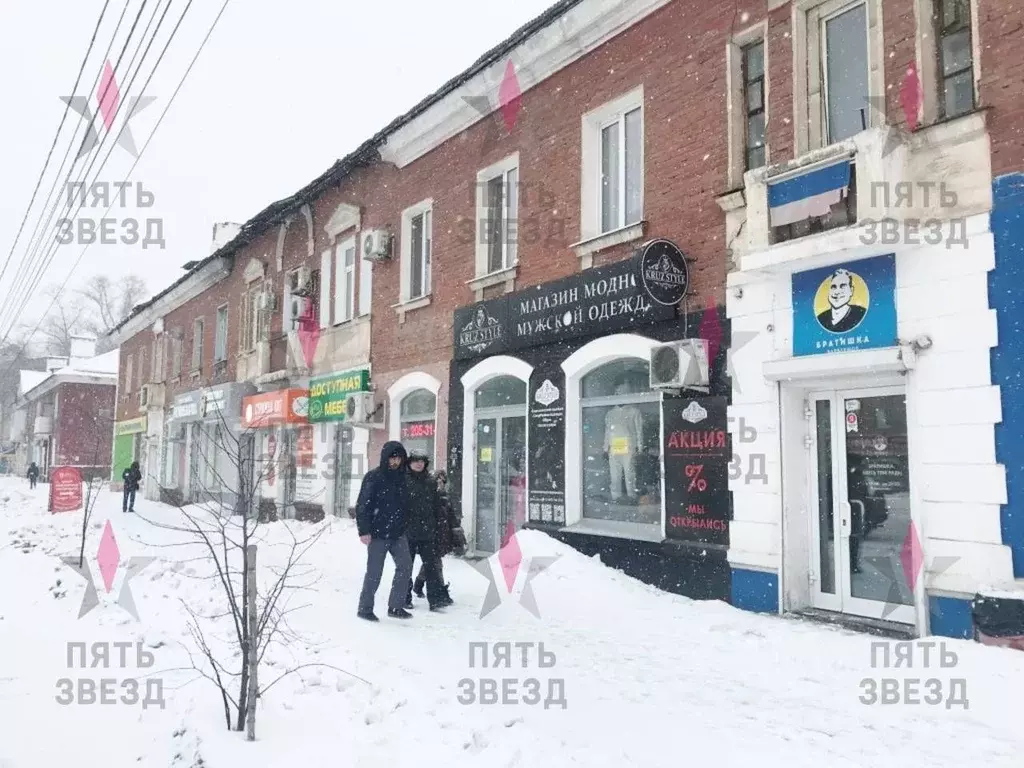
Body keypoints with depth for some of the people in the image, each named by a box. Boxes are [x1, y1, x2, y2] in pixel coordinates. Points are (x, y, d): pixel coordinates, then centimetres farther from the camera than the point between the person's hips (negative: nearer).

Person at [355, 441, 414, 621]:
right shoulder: (373, 477, -9)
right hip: (377, 533, -6)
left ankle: (395, 606, 12)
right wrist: (364, 531, -17)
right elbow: (362, 505, -12)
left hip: (398, 534, 6)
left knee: (405, 566, 1)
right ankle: (365, 608, 17)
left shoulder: (402, 478, 8)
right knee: (374, 572, 1)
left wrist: (405, 526, 14)